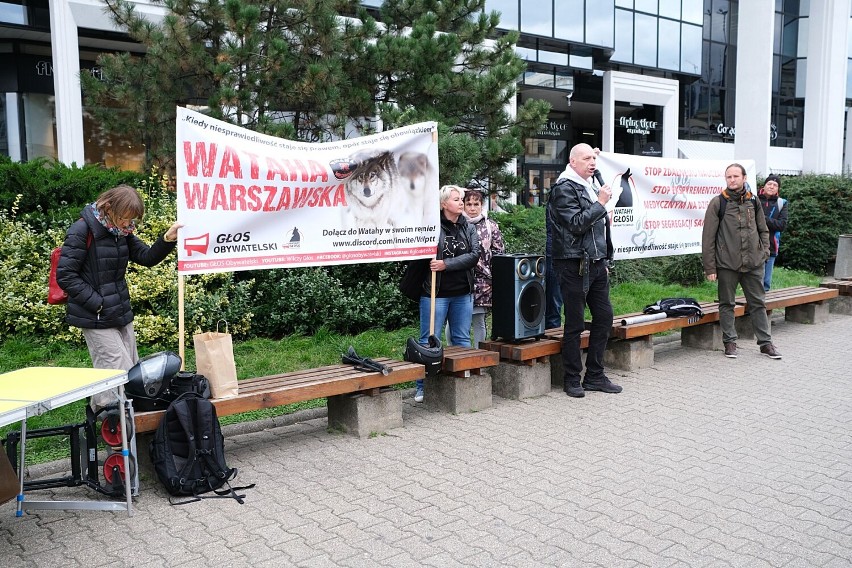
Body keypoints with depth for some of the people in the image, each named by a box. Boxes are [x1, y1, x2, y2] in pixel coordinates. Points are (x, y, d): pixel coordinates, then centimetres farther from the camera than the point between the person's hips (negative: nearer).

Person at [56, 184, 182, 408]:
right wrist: (98, 303, -19)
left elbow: (147, 257, 7)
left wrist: (168, 240, -11)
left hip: (121, 315, 8)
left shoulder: (122, 232, 6)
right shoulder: (82, 230, -15)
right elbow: (65, 276, -15)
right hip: (96, 320, -8)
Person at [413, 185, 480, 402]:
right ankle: (422, 387, 9)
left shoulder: (469, 228, 8)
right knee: (429, 340, 0)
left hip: (463, 294, 5)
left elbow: (474, 255, -4)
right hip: (436, 293, -5)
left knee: (462, 341, 11)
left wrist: (446, 264, -14)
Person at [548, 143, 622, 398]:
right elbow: (576, 224, -19)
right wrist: (600, 203, -14)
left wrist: (606, 260, 22)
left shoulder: (592, 186, 18)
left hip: (597, 264, 9)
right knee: (575, 324, -2)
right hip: (575, 265, -9)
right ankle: (572, 380, 9)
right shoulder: (565, 188, -8)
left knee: (604, 317, 9)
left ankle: (595, 376, 19)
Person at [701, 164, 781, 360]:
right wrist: (710, 267, -8)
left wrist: (764, 252, 4)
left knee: (758, 303, 9)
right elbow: (708, 237, -5)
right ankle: (730, 342, 16)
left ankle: (765, 343, 17)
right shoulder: (717, 203, -3)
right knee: (727, 304, 5)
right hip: (727, 264, -3)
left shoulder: (753, 201, 8)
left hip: (753, 264, 3)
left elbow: (763, 230, 18)